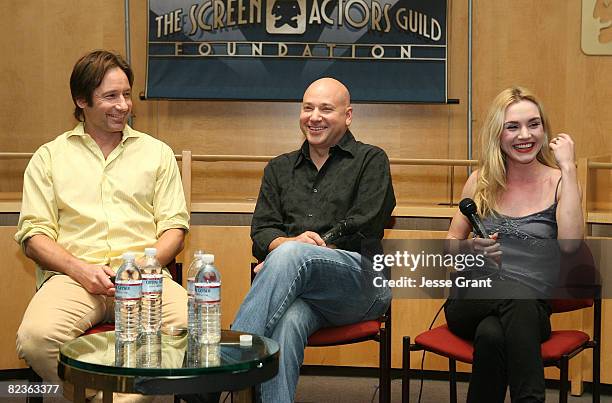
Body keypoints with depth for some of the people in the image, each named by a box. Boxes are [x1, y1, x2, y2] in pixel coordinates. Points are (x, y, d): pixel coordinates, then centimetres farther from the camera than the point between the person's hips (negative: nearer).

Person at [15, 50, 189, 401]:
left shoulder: (157, 152, 20)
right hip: (73, 276, 0)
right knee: (36, 337, -34)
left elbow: (174, 227, 14)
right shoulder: (49, 157, 17)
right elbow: (34, 234, 9)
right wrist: (79, 268, -10)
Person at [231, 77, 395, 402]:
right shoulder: (279, 168, 26)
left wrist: (289, 249, -5)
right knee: (287, 321, -36)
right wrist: (289, 242, -11)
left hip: (361, 283, -2)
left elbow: (360, 231, -1)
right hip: (299, 288, 3)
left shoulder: (370, 160, 13)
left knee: (290, 254, -34)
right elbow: (261, 232, 14)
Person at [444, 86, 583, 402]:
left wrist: (568, 168, -12)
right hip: (472, 301, 2)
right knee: (517, 295, -36)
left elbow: (569, 244, -15)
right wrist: (470, 250, -8)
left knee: (492, 335, -38)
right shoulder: (481, 182, 12)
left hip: (531, 308, -1)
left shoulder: (558, 181, 4)